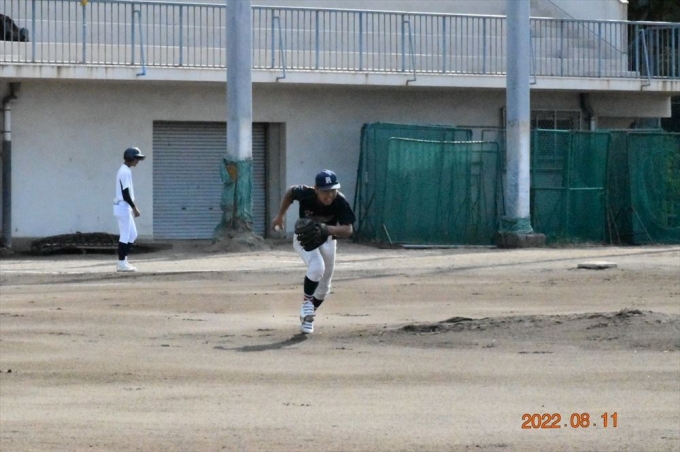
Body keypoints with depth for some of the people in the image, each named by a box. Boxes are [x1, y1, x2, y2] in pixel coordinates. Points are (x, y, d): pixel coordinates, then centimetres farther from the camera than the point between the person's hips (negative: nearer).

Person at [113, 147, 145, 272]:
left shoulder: (125, 171, 15)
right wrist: (134, 208, -16)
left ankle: (124, 261, 15)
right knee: (125, 236, -5)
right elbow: (125, 194, -20)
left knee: (132, 234, 13)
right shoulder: (125, 172, -16)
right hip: (123, 206, -10)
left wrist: (134, 208, 19)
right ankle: (121, 263, -1)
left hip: (125, 207, 10)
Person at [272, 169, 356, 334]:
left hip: (327, 240, 2)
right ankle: (306, 301, -6)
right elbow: (290, 192, -10)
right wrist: (280, 216, -4)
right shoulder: (305, 194, -33)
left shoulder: (340, 203, -33)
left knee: (324, 284, 12)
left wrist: (328, 229, -55)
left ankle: (308, 317, 35)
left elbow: (348, 230, -38)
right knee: (317, 267, -30)